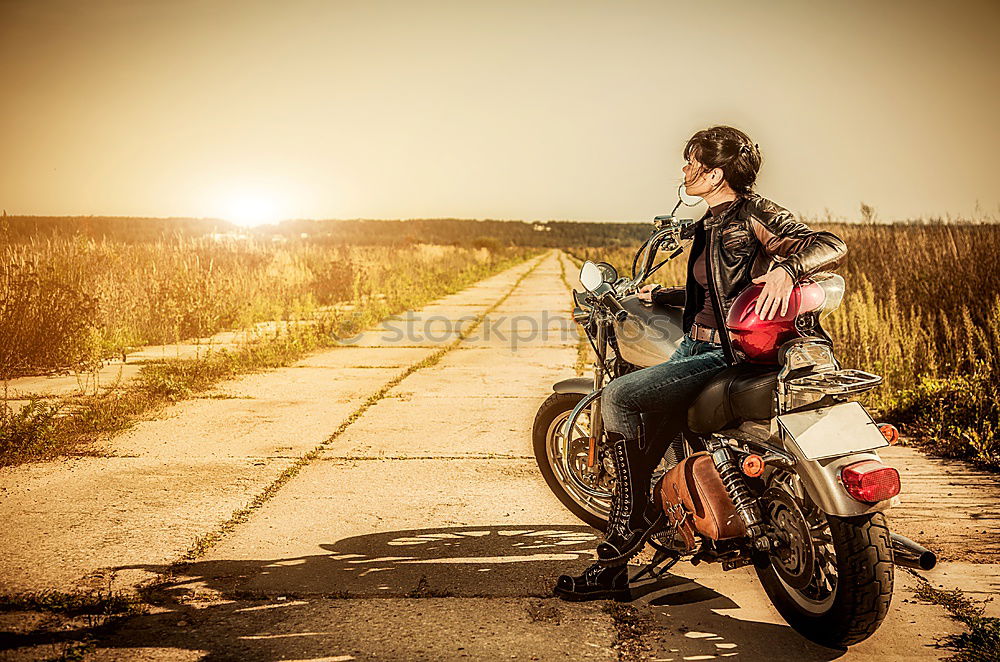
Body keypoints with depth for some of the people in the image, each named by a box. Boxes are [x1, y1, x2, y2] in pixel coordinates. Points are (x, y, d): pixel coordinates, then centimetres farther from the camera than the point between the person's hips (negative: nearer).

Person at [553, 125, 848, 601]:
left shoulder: (754, 214, -11)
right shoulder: (713, 222, 16)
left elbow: (831, 246, -23)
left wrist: (786, 267, -41)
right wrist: (659, 295, 35)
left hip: (730, 356, -10)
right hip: (699, 346, 10)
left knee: (619, 398, -20)